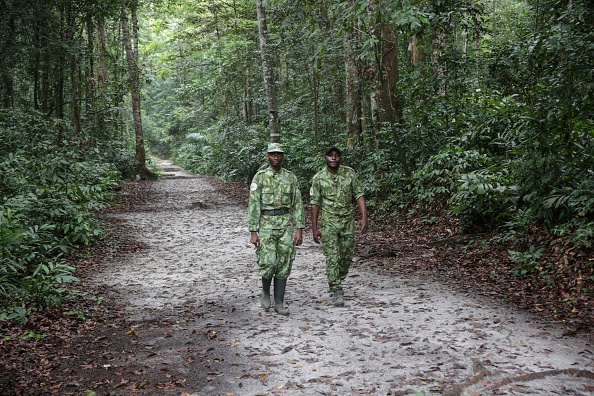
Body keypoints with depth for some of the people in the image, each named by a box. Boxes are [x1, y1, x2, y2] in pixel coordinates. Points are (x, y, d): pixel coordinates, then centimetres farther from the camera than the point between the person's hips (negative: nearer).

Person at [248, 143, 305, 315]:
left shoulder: (291, 177, 7)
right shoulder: (260, 177, -1)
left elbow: (298, 204, 6)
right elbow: (253, 206, -4)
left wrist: (300, 229, -1)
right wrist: (253, 232, -10)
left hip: (287, 225, 3)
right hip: (266, 225, -2)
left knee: (283, 265, 3)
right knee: (268, 263, -9)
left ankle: (279, 303, 13)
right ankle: (265, 291, 20)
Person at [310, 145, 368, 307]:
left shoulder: (349, 173, 0)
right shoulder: (318, 178, -3)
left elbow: (359, 195, 0)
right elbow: (315, 204, -1)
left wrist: (364, 216, -10)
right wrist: (314, 228, -4)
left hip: (347, 221, 2)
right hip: (328, 223, -2)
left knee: (347, 256, 10)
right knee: (332, 258, -6)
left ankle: (337, 281, 34)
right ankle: (336, 292, -1)